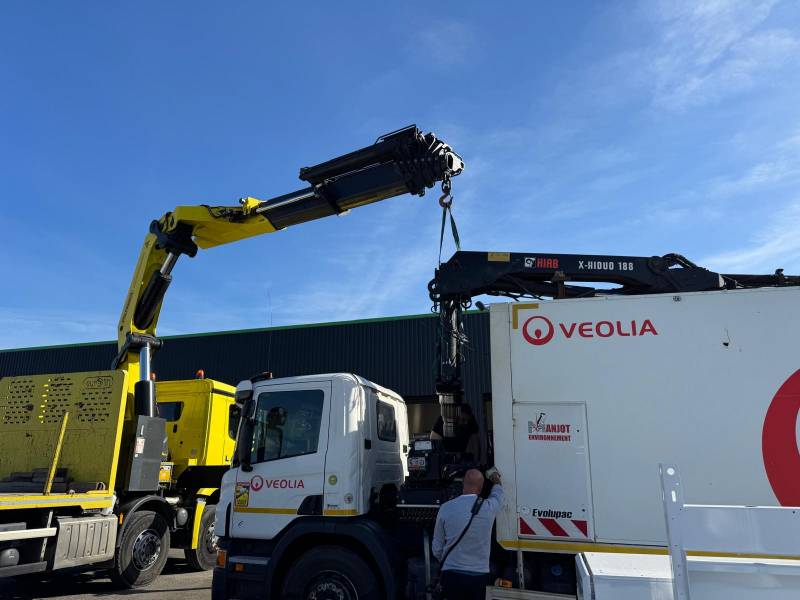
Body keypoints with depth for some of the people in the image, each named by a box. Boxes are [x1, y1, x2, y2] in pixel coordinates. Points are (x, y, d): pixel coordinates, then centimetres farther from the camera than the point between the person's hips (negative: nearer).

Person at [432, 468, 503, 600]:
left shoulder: (446, 508, -8)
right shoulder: (488, 507, -9)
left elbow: (437, 548, 1)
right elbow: (497, 495, 18)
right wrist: (496, 480, 39)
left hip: (452, 575, 0)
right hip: (479, 577, 0)